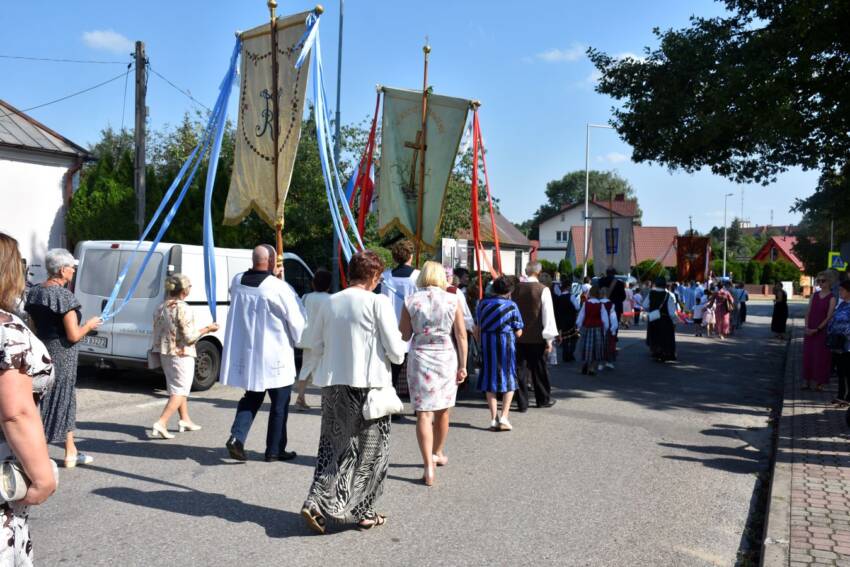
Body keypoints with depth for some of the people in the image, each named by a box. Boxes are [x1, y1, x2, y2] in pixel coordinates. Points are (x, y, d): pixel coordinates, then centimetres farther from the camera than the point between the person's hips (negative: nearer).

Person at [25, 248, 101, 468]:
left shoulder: (34, 293, 6)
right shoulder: (64, 295, -19)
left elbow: (33, 327, 13)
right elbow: (74, 335, -18)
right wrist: (89, 325, -1)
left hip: (40, 353, 7)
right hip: (62, 357, -7)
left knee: (66, 401, 16)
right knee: (57, 401, 3)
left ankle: (71, 453, 25)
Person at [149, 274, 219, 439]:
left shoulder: (161, 308, 5)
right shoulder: (183, 309, -18)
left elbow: (157, 332, 11)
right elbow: (189, 337, -19)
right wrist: (207, 329, -7)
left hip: (165, 354, 8)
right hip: (182, 355, -8)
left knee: (176, 387, 21)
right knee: (180, 391, -1)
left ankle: (185, 420, 31)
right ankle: (161, 424, -11)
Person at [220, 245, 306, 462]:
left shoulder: (237, 281, 0)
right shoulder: (278, 287, -19)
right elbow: (296, 318, -11)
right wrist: (296, 340, 7)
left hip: (245, 352, 6)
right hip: (275, 355, -5)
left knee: (251, 397, 20)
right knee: (280, 403, 10)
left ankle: (237, 437, 1)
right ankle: (274, 450, 17)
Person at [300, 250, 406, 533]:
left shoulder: (330, 303, 6)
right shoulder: (378, 302, -10)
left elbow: (313, 344, 12)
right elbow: (396, 351, -10)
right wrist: (397, 354, 12)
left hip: (333, 385, 5)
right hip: (369, 384, -4)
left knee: (333, 446, 16)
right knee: (371, 449, 11)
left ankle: (317, 504, 6)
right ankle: (363, 512, 19)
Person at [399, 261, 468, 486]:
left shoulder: (410, 301, -2)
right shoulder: (452, 300, -2)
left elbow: (404, 335, 2)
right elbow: (462, 335, -3)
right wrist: (463, 365, 2)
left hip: (420, 358, -1)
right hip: (447, 358, 1)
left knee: (423, 412, 0)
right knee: (443, 409, 18)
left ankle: (429, 465, -8)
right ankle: (438, 453, 37)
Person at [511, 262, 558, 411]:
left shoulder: (515, 289, 0)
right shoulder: (543, 290, -9)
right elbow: (548, 314, -10)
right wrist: (549, 338, -6)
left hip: (518, 336, 2)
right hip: (537, 337, -2)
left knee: (520, 369, 7)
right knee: (539, 369, 12)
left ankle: (522, 403, 7)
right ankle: (543, 399, 27)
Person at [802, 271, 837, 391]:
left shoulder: (831, 298, -7)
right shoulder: (814, 295, 9)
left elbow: (829, 317, -12)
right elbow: (808, 313, 9)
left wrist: (817, 329, -15)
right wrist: (807, 327, -4)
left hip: (822, 331, -5)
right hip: (810, 332, 5)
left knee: (821, 357, 1)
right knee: (808, 356, 8)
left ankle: (820, 383, 10)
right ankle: (808, 382, 18)